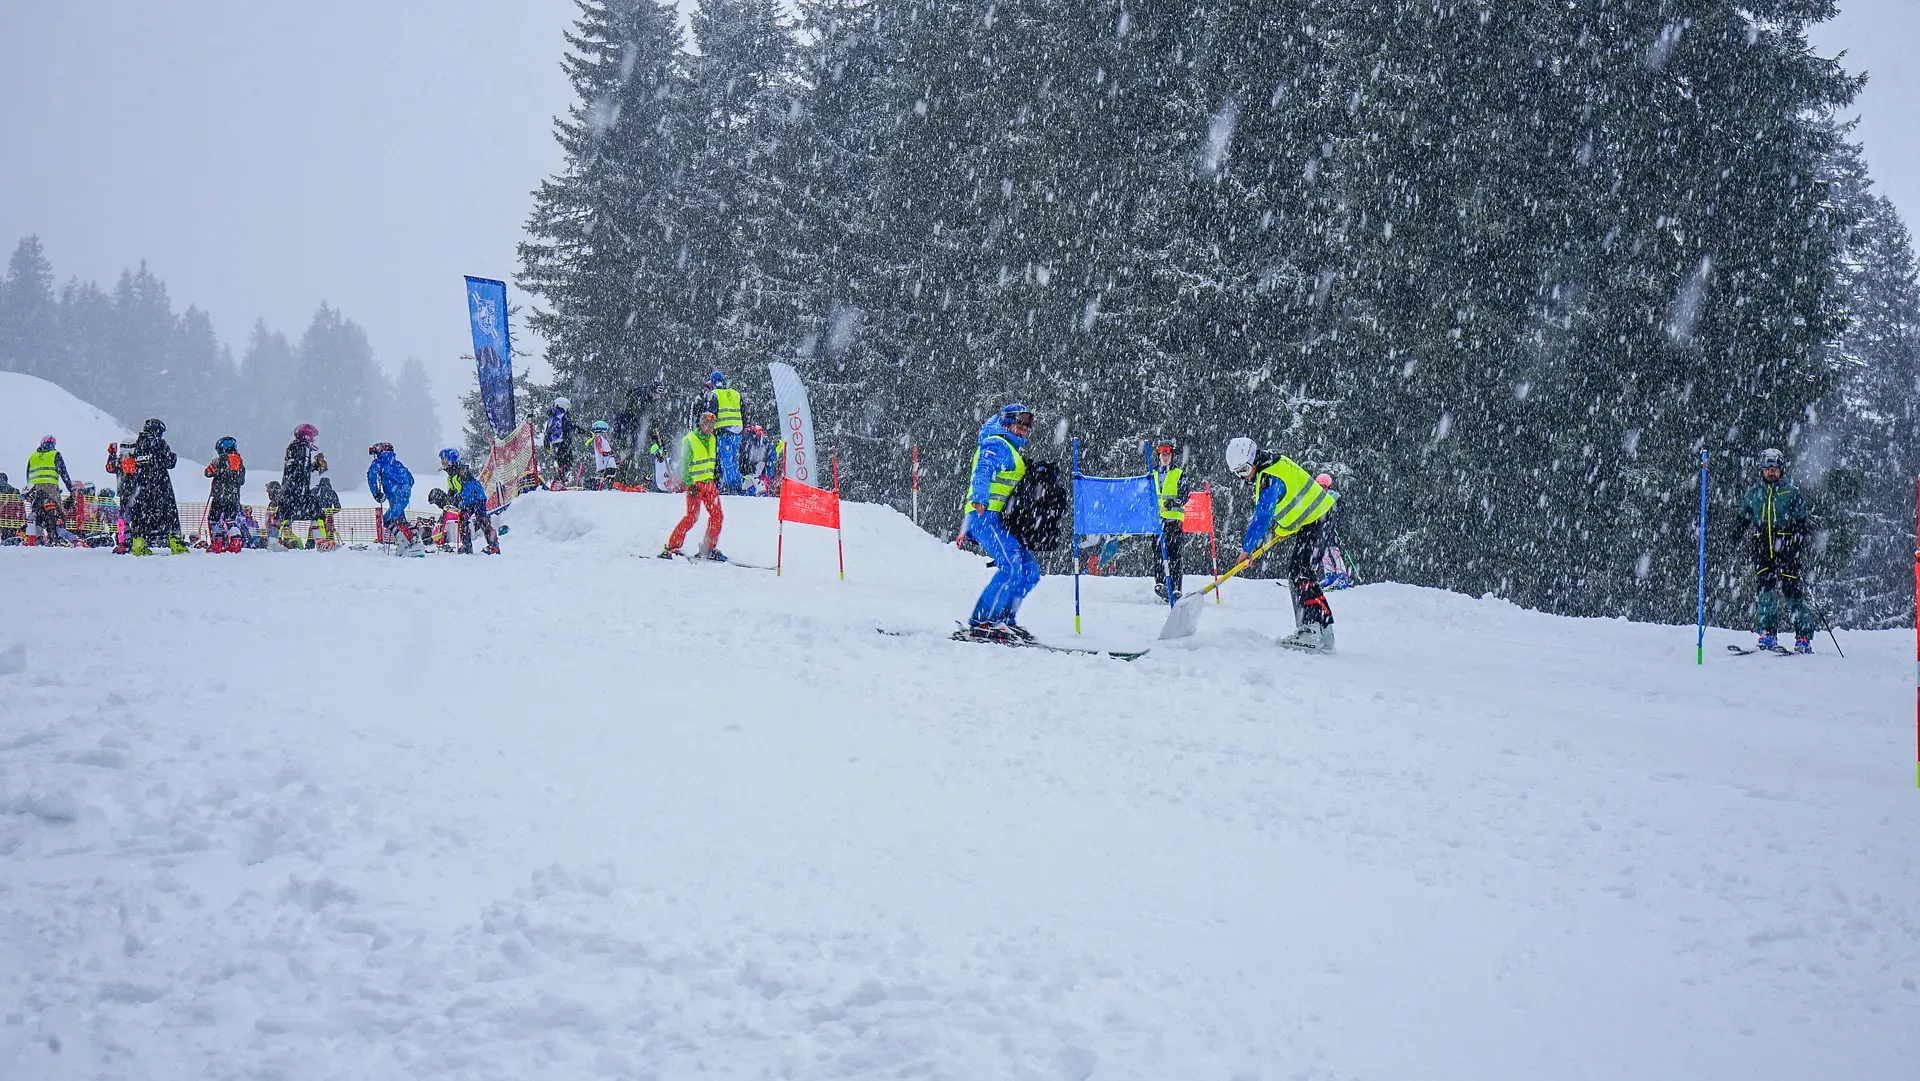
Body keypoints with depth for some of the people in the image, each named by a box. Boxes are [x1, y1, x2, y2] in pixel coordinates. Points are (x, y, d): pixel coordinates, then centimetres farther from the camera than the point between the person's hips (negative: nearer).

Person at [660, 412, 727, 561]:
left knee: (717, 516, 3)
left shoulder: (713, 440, 11)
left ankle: (709, 548, 14)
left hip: (709, 483, 7)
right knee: (692, 516, -14)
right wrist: (689, 484, -18)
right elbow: (684, 465, -12)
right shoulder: (690, 440, -10)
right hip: (694, 483, -7)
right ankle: (671, 547, -10)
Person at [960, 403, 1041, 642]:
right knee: (1012, 567, -23)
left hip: (1001, 520, 10)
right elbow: (982, 472, -21)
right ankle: (981, 623, -25)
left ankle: (1004, 619, 5)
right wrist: (979, 499, -36)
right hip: (986, 515, -10)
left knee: (1029, 570, 4)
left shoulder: (1011, 451, 28)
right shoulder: (997, 445, -3)